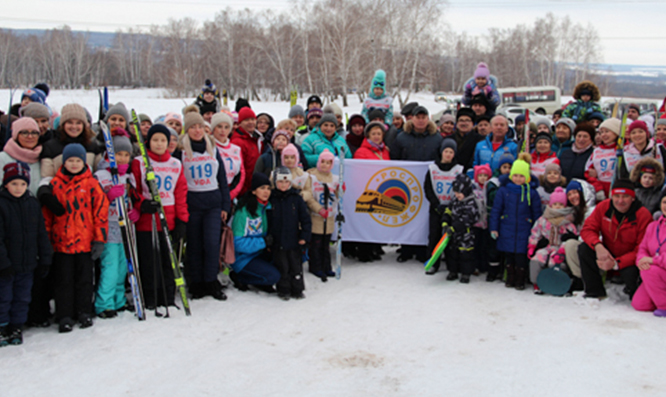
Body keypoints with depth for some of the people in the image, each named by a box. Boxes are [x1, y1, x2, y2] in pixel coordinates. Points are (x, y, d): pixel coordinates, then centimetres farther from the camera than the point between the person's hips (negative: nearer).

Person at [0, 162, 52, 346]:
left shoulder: (33, 204, 5)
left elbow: (41, 234, 10)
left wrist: (44, 260, 8)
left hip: (27, 264, 4)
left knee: (22, 298, 12)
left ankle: (16, 328, 24)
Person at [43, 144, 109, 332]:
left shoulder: (91, 184, 0)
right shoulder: (55, 184, 4)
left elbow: (101, 212, -1)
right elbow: (47, 214, 9)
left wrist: (99, 239, -5)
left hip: (86, 242, -1)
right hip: (61, 243, 1)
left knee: (84, 279, 9)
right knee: (63, 281, 6)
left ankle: (84, 313, 22)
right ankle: (65, 317, 14)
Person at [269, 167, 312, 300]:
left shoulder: (296, 198, -1)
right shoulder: (270, 199, -3)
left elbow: (306, 219, 3)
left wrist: (304, 236, -3)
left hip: (294, 241, 1)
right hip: (277, 242, -1)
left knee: (296, 266, 8)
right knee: (282, 267, 5)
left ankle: (297, 290, 20)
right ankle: (284, 290, 18)